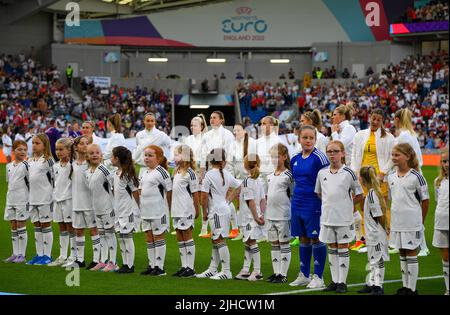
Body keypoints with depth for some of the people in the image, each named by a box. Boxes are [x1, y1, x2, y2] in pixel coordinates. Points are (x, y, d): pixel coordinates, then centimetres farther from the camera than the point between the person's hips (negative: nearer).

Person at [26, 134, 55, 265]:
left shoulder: (48, 160, -8)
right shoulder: (30, 161, 13)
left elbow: (53, 178, -7)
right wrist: (29, 196, 16)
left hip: (45, 199, -7)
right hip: (33, 199, 7)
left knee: (46, 225, -2)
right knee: (37, 226, 10)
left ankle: (47, 255, 3)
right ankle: (39, 254, 16)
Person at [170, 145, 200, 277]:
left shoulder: (190, 173, -12)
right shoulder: (177, 172, 13)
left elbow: (195, 193, -11)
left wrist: (196, 210, -10)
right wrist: (173, 208, 15)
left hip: (187, 210, -8)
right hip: (177, 210, 9)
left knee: (187, 237, -5)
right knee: (180, 239, 10)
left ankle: (190, 267, 0)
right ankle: (184, 266, 16)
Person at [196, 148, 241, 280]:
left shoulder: (209, 175, -12)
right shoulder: (227, 174, 8)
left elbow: (204, 196, -13)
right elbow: (238, 187, 18)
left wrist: (204, 212, -2)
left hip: (216, 211, -8)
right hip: (225, 209, 8)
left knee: (219, 240, -7)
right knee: (215, 240, 14)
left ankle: (226, 271, -7)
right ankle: (212, 269, 21)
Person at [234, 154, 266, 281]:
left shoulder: (246, 182, -15)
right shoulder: (259, 181, 9)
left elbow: (251, 201, -17)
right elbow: (263, 200, 7)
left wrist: (256, 217, -15)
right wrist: (261, 215, 2)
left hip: (250, 218, -8)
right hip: (254, 217, 8)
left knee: (252, 242, -4)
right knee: (248, 243, 14)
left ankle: (257, 271, -3)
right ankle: (245, 271, 19)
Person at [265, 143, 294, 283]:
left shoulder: (288, 175, -9)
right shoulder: (270, 176, 11)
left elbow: (293, 195, -6)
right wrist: (263, 212, 15)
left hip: (283, 215, -7)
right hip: (270, 215, 7)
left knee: (284, 244, -1)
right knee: (274, 244, 11)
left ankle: (283, 274, 3)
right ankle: (276, 272, 17)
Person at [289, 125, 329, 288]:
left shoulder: (319, 158, -10)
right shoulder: (295, 159, 10)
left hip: (314, 205, -6)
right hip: (298, 205, 6)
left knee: (316, 239, -1)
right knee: (303, 239, 13)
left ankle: (318, 277, 5)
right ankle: (304, 275, 23)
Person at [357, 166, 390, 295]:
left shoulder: (371, 194, -21)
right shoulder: (373, 192, 8)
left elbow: (379, 216, -20)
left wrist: (383, 230, -9)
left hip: (376, 235, -10)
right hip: (372, 235, 10)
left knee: (378, 261, -2)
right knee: (373, 261, 18)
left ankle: (378, 287, 4)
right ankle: (371, 284, 27)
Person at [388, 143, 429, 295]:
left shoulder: (416, 177, -10)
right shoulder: (391, 177, 7)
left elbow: (425, 199, -4)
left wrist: (421, 221, 0)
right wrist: (390, 220, 14)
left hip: (412, 223, -6)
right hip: (397, 222, 6)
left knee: (411, 254, 0)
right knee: (402, 254, 12)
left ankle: (412, 288, 6)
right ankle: (405, 286, 21)